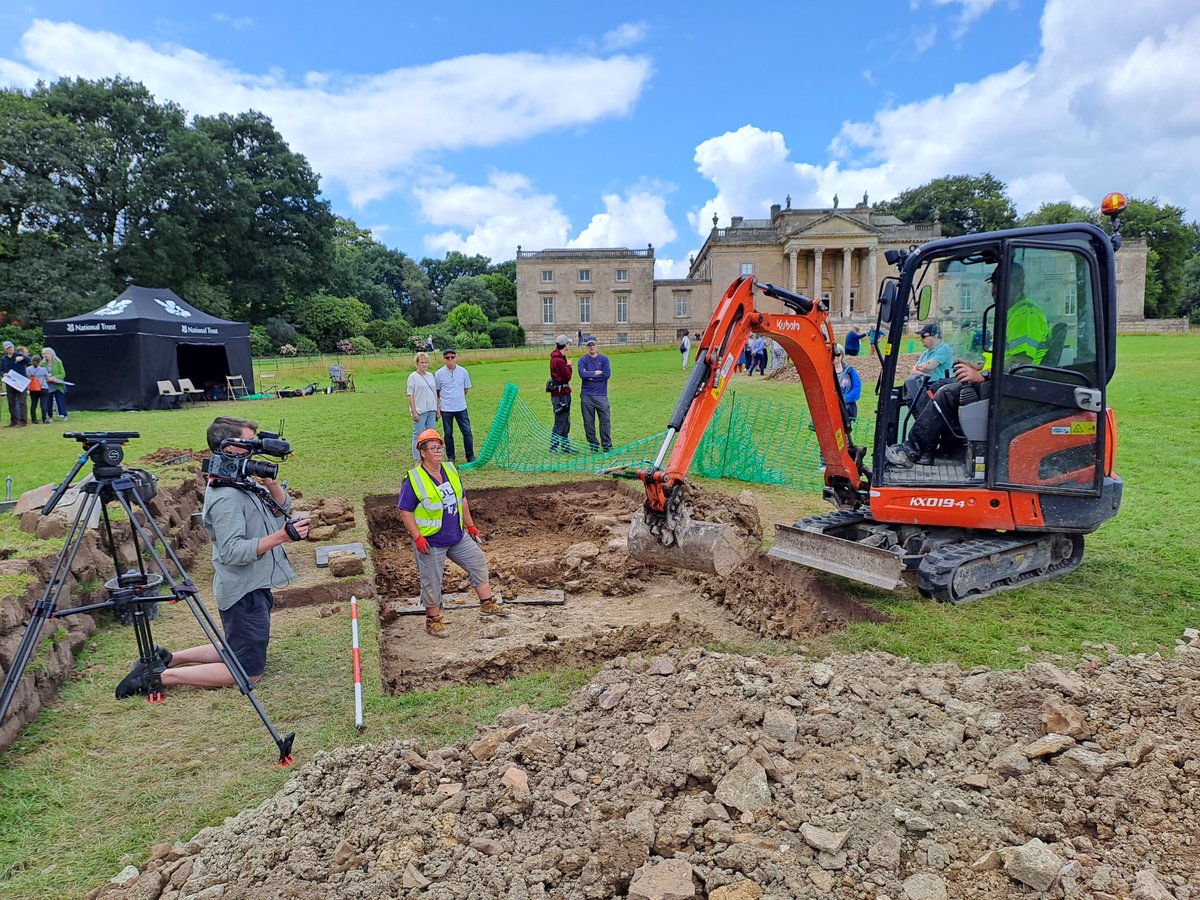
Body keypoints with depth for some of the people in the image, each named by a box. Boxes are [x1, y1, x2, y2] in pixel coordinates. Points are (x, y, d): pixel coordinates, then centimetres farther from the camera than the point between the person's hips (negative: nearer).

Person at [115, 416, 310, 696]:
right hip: (243, 591, -10)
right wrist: (280, 537, -32)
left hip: (255, 586, 10)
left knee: (239, 650, 25)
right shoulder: (225, 498, -23)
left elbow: (283, 508, 9)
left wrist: (271, 484, -10)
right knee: (249, 671, -2)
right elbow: (233, 551, -27)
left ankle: (167, 658, 23)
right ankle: (160, 676, 0)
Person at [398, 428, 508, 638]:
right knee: (432, 581, 4)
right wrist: (417, 538, -19)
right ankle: (433, 620, 22)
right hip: (430, 541, -6)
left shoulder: (450, 470, 5)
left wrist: (470, 525, 15)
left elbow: (462, 500, 15)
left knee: (478, 562, 9)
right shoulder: (413, 479, -15)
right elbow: (405, 511, -13)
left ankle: (487, 604, 22)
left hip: (458, 536, 6)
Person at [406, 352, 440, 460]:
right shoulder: (413, 377, -5)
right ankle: (418, 460, 5)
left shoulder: (430, 375, 12)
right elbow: (410, 395, -8)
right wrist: (414, 412, -14)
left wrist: (437, 409, 14)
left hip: (431, 411, 6)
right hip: (420, 411, -6)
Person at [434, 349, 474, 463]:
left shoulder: (463, 371, 1)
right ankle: (450, 457, 18)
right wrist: (438, 404, 1)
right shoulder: (439, 373, -2)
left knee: (467, 432, 0)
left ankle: (470, 456, 9)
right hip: (446, 408, -1)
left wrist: (458, 397, 9)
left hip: (461, 407, 1)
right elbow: (436, 391, 6)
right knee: (448, 433, 7)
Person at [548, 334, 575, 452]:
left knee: (566, 422, 17)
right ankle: (553, 448, -1)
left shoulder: (560, 357, 13)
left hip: (564, 394, 10)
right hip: (560, 395, -10)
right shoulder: (558, 360, -19)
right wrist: (569, 366, -5)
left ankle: (565, 446, 27)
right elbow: (567, 377, -17)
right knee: (560, 422, -6)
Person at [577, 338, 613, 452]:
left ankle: (607, 446, 7)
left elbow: (607, 374, -9)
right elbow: (582, 374, -13)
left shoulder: (604, 359, 5)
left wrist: (590, 376, -8)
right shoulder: (582, 360, 3)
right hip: (586, 396, 0)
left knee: (605, 420, -2)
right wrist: (597, 373, -10)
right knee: (588, 422, 3)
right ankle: (593, 446, 13)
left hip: (601, 395, 0)